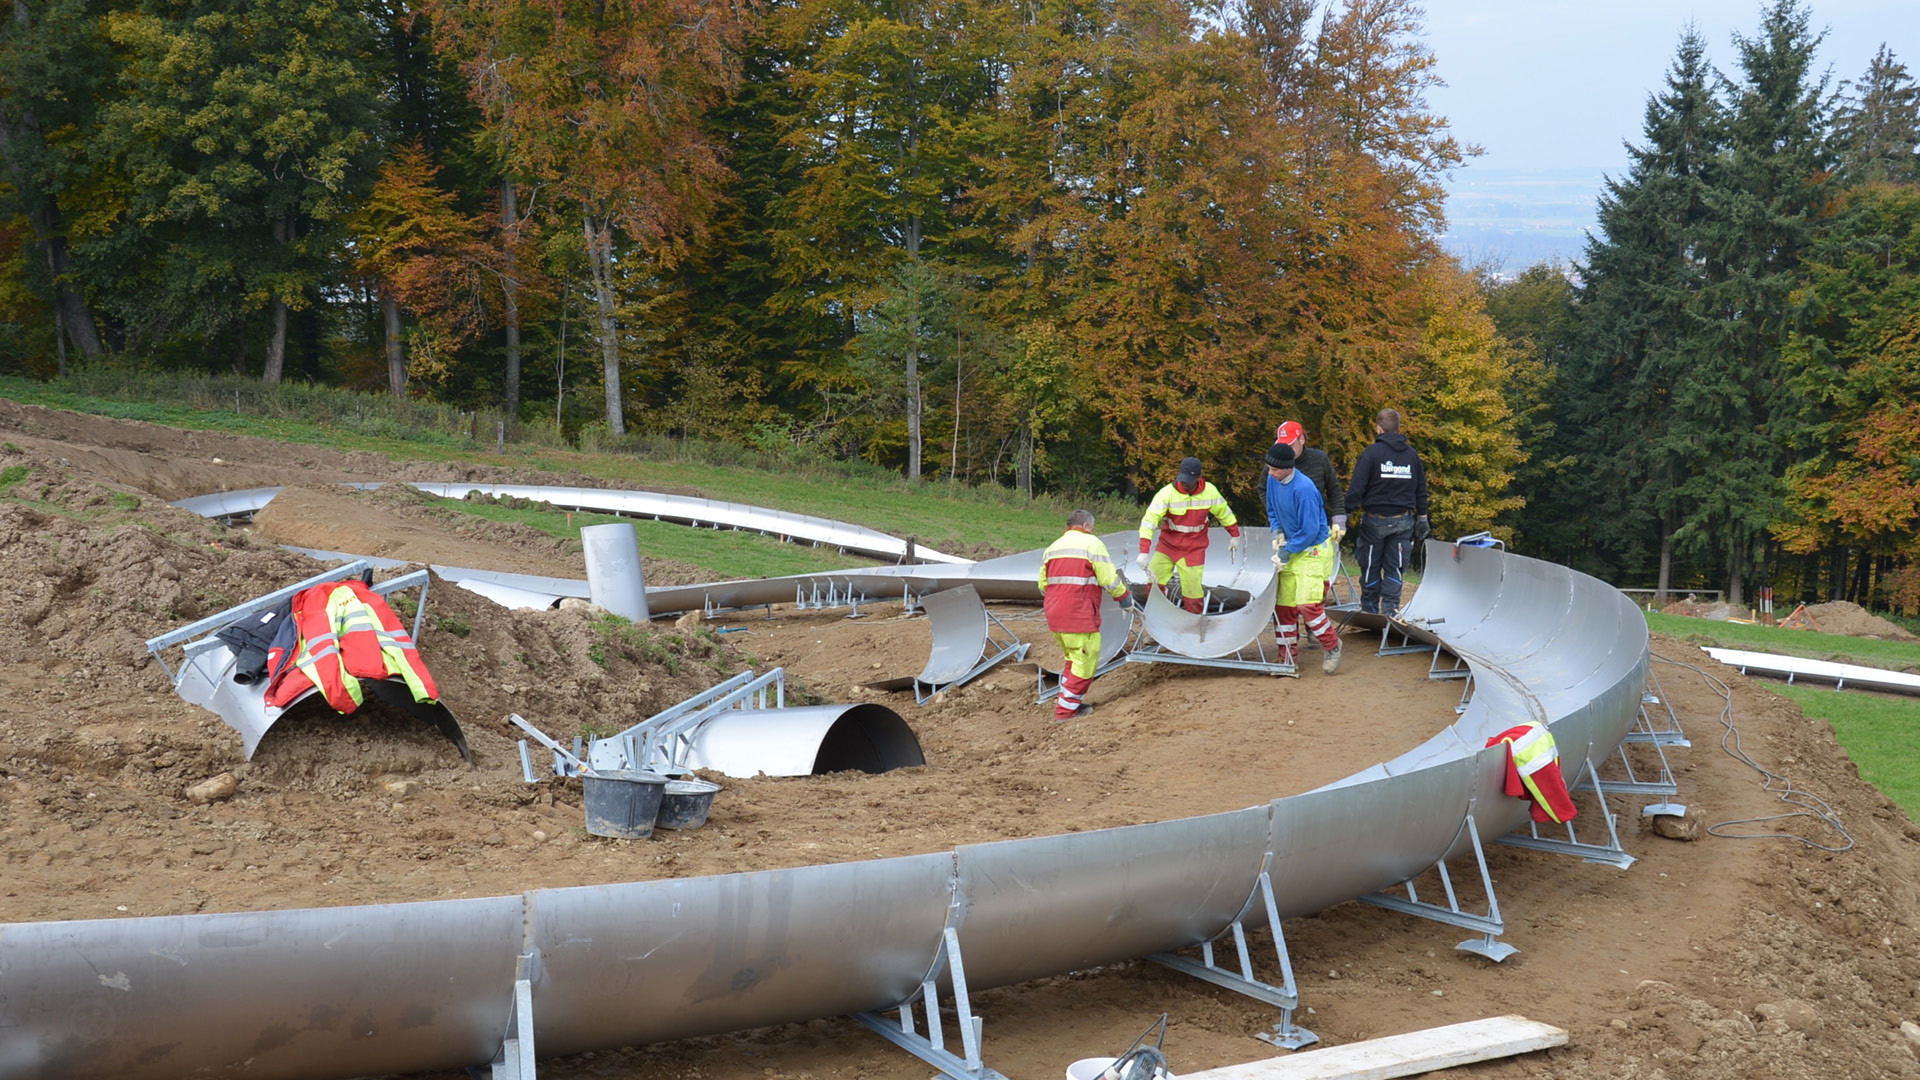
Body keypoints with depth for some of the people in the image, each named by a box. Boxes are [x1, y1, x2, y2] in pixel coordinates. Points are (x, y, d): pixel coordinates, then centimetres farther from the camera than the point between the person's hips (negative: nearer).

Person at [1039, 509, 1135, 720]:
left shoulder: (1053, 547, 18)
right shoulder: (1091, 543, -4)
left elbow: (1043, 585, 20)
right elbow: (1109, 578, -8)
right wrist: (1124, 596, 7)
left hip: (1055, 616, 8)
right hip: (1079, 616, -8)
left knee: (1074, 659, 23)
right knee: (1085, 662, 2)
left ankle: (1067, 701, 26)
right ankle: (1066, 709, 3)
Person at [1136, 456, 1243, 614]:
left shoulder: (1210, 492, -9)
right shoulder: (1167, 493, -17)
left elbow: (1224, 512, 10)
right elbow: (1149, 520, -22)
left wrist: (1235, 536, 20)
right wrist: (1143, 552, -30)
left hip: (1194, 549, 0)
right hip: (1167, 545, 0)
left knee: (1193, 593, -7)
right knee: (1154, 585, -5)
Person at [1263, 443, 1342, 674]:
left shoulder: (1303, 489, -27)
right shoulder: (1272, 480, -2)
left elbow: (1310, 530, -23)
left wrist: (1286, 551, -16)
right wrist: (1277, 532, -2)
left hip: (1312, 551, -8)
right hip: (1291, 550, 8)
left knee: (1307, 604, -16)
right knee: (1284, 605, 6)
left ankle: (1332, 647, 6)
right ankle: (1288, 658, 14)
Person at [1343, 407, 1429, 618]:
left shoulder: (1371, 453, -10)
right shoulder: (1412, 454, 4)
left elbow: (1357, 488, -13)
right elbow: (1421, 490, 11)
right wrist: (1422, 519, 19)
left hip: (1375, 520, -3)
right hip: (1403, 520, 3)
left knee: (1370, 568, 9)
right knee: (1395, 569, 7)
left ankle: (1369, 610, 16)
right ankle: (1389, 611, 1)